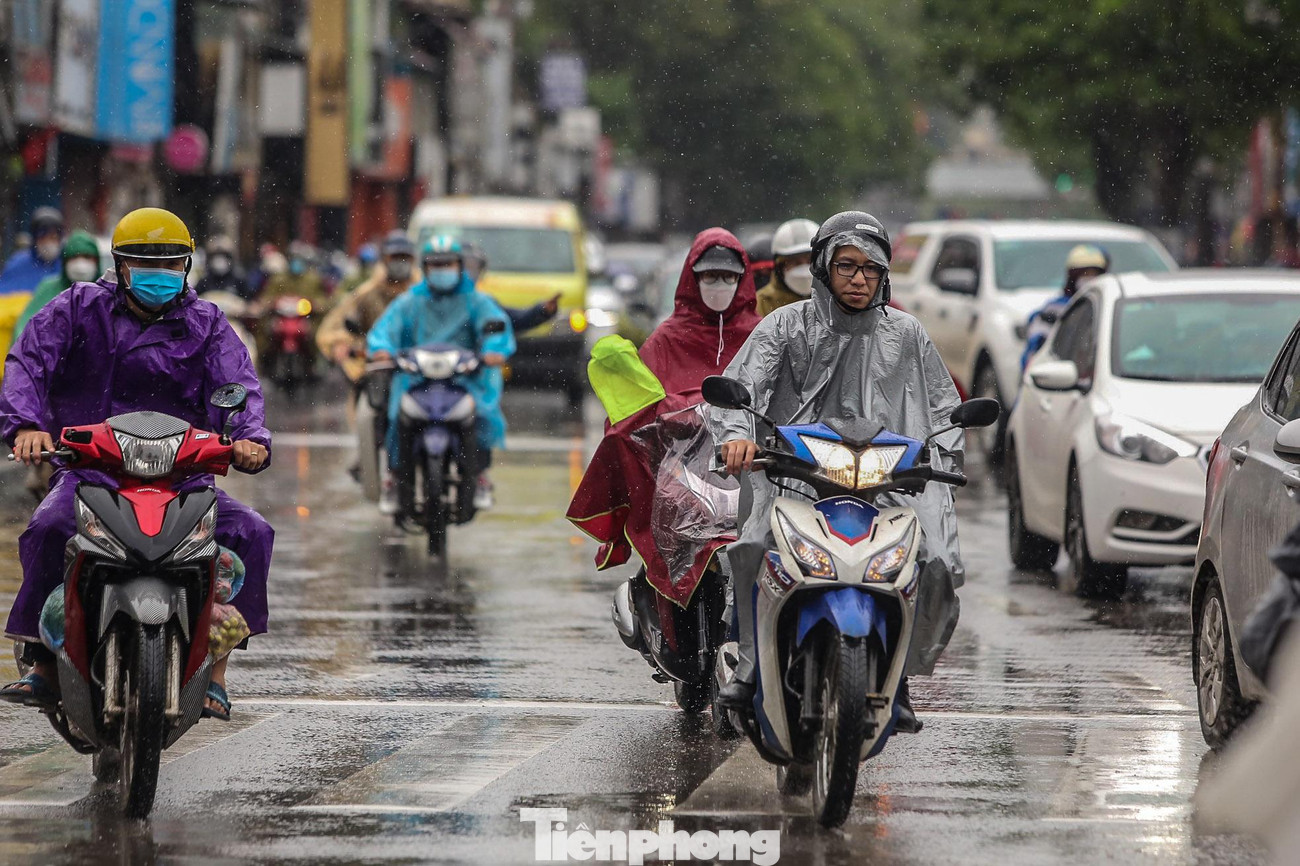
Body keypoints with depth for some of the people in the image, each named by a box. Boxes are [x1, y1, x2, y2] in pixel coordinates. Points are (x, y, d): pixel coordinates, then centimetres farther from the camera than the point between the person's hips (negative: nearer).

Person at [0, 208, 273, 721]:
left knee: (249, 532, -23)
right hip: (89, 469, -1)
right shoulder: (80, 308, 9)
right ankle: (44, 664, -19)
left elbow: (236, 385, -3)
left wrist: (249, 438, -26)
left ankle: (213, 671, -18)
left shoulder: (205, 324, 12)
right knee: (49, 529, -32)